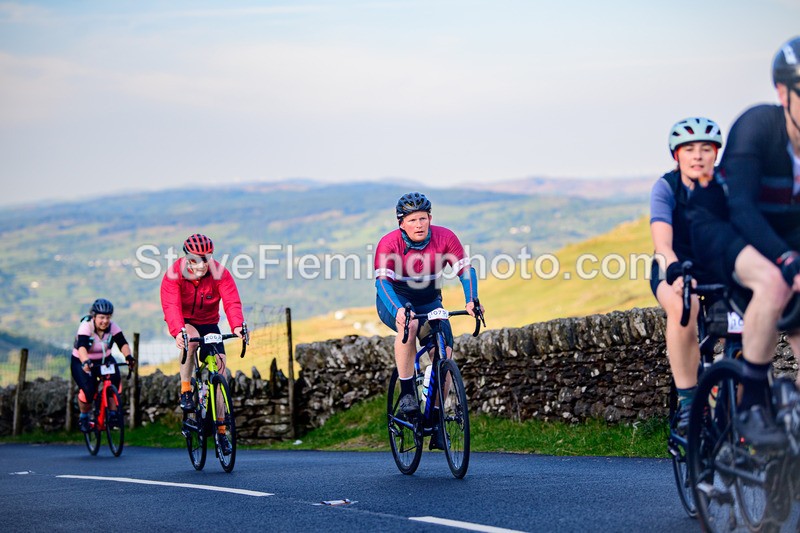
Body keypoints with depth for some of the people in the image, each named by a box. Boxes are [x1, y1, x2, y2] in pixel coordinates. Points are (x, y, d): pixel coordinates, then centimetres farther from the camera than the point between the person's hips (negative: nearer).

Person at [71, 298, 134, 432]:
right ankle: (83, 418, 5)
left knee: (114, 379, -26)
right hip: (82, 362, -3)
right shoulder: (86, 326, -25)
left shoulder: (112, 327, -13)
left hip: (104, 360, 3)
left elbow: (122, 343, -24)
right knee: (88, 390, -23)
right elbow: (82, 347, -39)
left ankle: (113, 413, -13)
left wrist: (128, 356, -44)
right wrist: (85, 361, -58)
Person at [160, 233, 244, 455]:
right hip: (184, 324, -2)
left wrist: (237, 327, -50)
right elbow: (171, 306, -35)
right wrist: (178, 332, -53)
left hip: (208, 324, 2)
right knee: (192, 338, -37)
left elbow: (232, 302, -31)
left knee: (220, 368, -10)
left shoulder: (220, 273, -19)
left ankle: (220, 428, -1)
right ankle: (185, 391, -20)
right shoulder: (174, 275, -22)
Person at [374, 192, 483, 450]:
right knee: (410, 325, -37)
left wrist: (471, 300, -36)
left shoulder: (445, 238, -17)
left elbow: (466, 270, -18)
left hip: (429, 303, 3)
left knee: (444, 352, -17)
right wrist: (398, 311, -49)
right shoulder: (389, 243, -23)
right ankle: (406, 392, -24)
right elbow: (382, 281, -31)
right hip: (395, 302, -3)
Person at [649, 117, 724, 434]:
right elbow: (662, 239, -32)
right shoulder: (666, 187, -17)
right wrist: (675, 271, -53)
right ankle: (687, 400, -29)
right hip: (675, 270, -2)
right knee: (683, 307, -37)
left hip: (719, 271, 2)